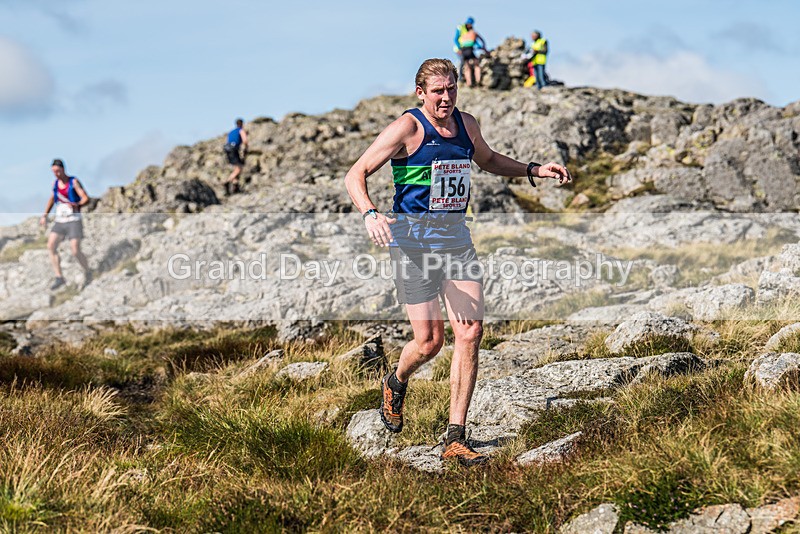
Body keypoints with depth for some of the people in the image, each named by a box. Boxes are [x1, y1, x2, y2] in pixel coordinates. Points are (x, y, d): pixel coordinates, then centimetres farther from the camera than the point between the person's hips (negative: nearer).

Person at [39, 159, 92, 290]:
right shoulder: (55, 183, 8)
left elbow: (86, 199, -16)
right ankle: (59, 278, -5)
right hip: (60, 221, 6)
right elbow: (52, 199, 25)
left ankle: (87, 273, 14)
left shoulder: (74, 182, -9)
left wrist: (77, 205, -37)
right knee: (51, 246, -12)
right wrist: (45, 215, 19)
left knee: (75, 251, -14)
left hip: (74, 221, -6)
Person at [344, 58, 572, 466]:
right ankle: (395, 384, 32)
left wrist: (534, 170, 20)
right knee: (429, 340, -6)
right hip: (412, 238, -5)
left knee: (470, 332, -9)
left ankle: (455, 439, -4)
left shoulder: (466, 125, 9)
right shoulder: (407, 128, -9)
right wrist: (369, 214, -30)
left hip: (456, 237, 5)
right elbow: (355, 175, -12)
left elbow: (489, 161, 32)